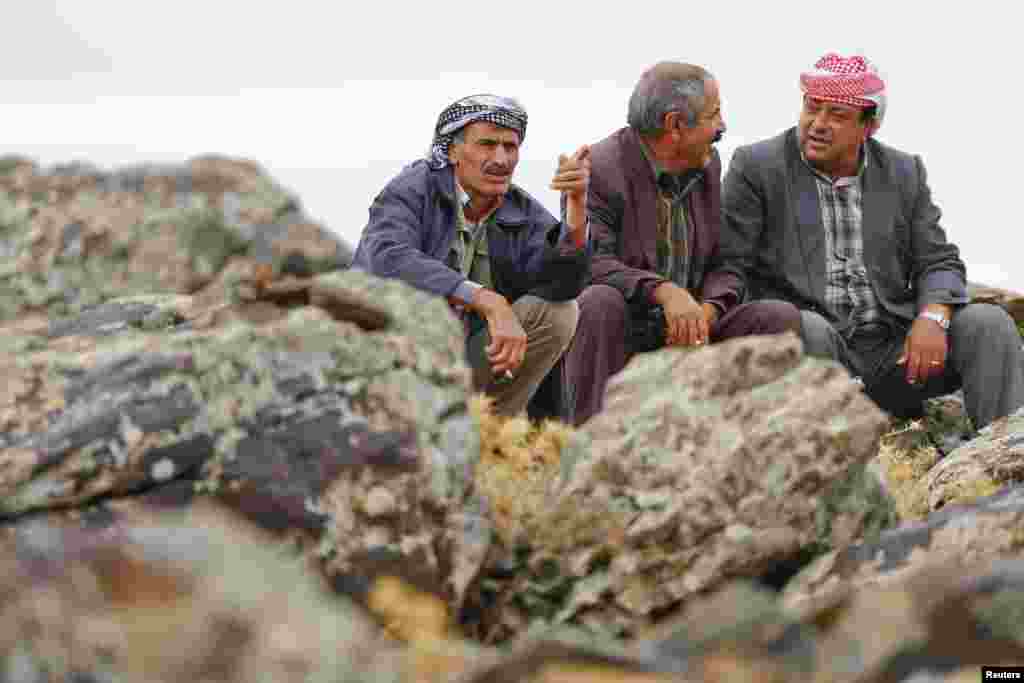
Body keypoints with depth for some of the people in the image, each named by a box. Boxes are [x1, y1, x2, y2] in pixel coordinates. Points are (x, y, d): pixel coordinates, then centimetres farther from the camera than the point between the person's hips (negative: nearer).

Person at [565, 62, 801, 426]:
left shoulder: (708, 164, 9)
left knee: (781, 317, -11)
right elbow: (590, 263, -23)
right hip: (620, 339, -5)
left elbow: (723, 264, 9)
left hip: (686, 332, 5)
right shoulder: (599, 168, -13)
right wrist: (663, 290, -36)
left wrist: (708, 310, -12)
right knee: (600, 302, -36)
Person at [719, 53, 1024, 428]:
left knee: (988, 324, -17)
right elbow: (728, 266, -2)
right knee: (806, 327, -36)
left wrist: (933, 318, -13)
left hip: (894, 354, 4)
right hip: (803, 345, -3)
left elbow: (938, 264, 10)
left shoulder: (905, 174, 12)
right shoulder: (757, 167, 2)